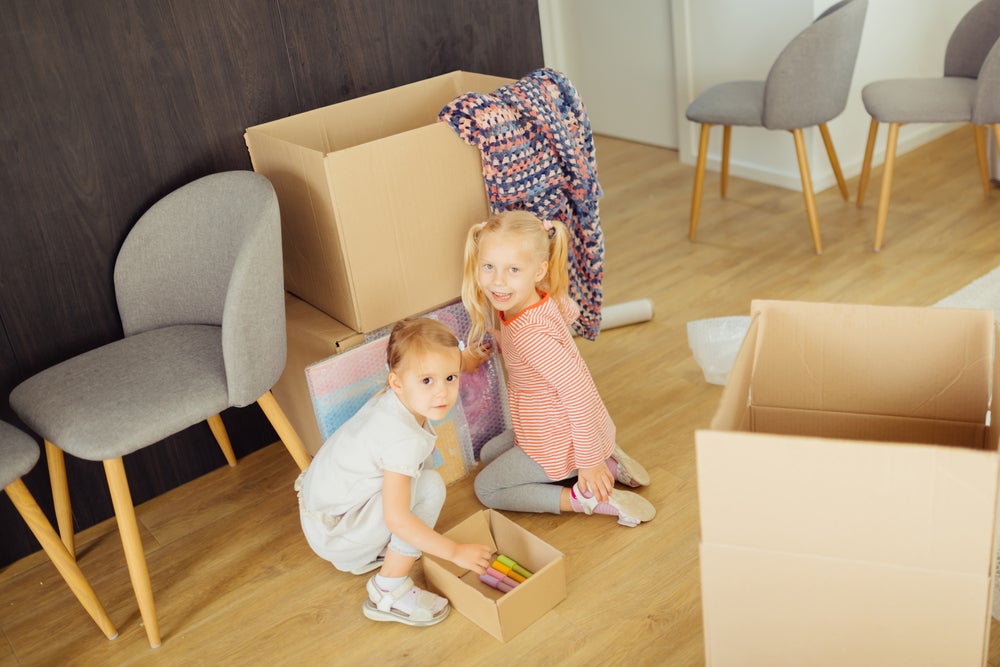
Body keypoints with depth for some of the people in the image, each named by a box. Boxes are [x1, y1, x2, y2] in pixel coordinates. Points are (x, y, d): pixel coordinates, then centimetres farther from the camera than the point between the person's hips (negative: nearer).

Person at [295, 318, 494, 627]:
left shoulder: (392, 398, -4)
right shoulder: (406, 440, -31)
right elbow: (397, 520, -31)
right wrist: (455, 552, -24)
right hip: (332, 533, -9)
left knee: (419, 467, 14)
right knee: (429, 486, -21)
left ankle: (370, 554, 17)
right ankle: (389, 594, -11)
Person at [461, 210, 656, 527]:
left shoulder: (530, 335, -35)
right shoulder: (545, 297, -8)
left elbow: (580, 392, -34)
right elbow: (570, 311, 15)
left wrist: (589, 462, -25)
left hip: (560, 445, -8)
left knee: (487, 489, 9)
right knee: (489, 453, 28)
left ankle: (588, 498, -3)